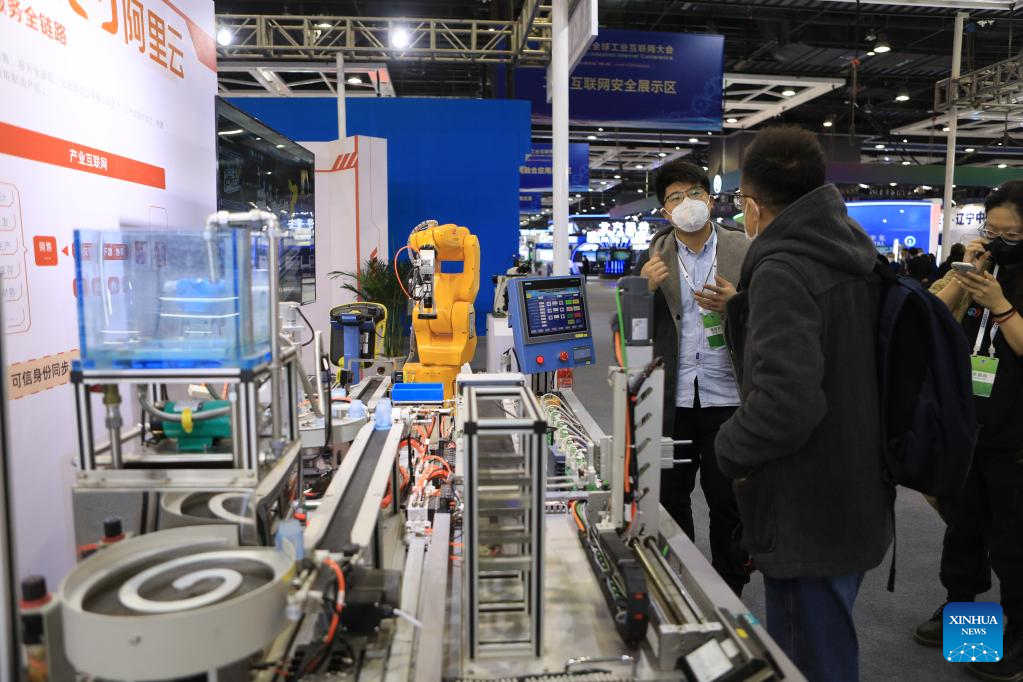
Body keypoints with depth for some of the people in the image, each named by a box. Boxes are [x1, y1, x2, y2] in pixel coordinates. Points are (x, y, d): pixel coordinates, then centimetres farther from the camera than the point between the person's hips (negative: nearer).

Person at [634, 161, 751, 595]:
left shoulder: (745, 253, -1)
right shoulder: (654, 257, 3)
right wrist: (644, 288, -16)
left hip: (728, 400, -1)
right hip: (672, 401, 2)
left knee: (728, 504, 10)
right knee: (669, 500, 13)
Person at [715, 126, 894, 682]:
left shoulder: (782, 270, -22)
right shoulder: (855, 257, 6)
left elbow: (784, 400, -32)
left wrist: (730, 450, -14)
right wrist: (743, 310, 20)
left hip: (807, 516, -9)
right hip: (857, 501, 9)